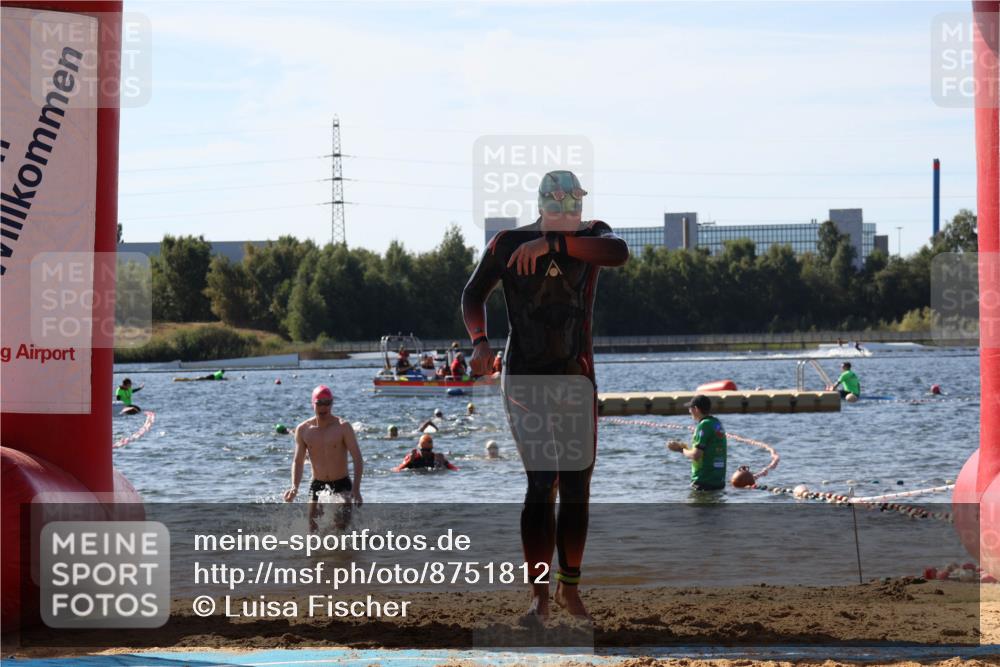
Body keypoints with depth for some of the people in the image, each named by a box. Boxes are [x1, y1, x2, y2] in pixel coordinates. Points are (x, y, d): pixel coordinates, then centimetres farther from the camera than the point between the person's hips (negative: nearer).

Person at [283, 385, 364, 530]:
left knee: (342, 526, -20)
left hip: (342, 485, -3)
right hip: (317, 486, 3)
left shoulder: (343, 427, -7)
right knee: (313, 528, -5)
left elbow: (357, 459, -10)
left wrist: (356, 489, -21)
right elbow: (298, 461, 7)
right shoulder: (303, 430, 1)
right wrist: (294, 487, -11)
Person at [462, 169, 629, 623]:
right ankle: (539, 594, -12)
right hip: (524, 378, -3)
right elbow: (474, 295, 5)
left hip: (577, 378, 3)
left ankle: (569, 587, 18)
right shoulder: (508, 244, -3)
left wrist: (552, 243, -31)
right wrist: (480, 342, -14)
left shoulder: (590, 236, 1)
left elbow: (618, 253, -22)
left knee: (576, 486, 5)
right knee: (542, 482, -13)